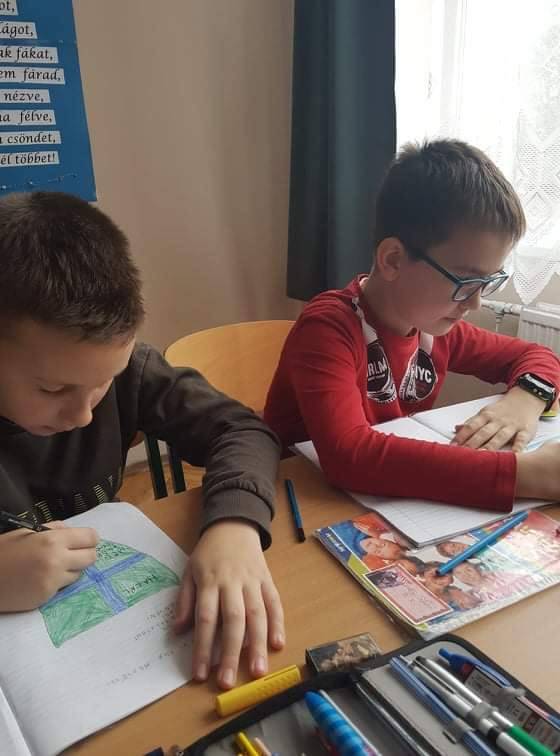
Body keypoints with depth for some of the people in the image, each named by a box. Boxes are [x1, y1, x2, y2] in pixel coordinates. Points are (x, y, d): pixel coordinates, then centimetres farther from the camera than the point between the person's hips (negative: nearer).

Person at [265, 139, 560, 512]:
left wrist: (526, 397, -12)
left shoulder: (435, 324, -2)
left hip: (399, 503, 6)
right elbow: (350, 456, -38)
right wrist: (525, 473, -38)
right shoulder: (327, 329, -23)